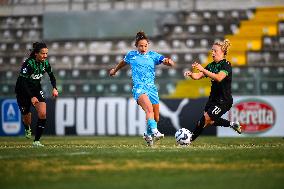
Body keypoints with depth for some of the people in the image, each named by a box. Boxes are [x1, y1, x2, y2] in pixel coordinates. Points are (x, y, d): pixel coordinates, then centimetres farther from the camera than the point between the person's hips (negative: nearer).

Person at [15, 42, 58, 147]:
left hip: (36, 89, 4)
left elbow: (51, 76, 11)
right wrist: (31, 97, -36)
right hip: (23, 91, -4)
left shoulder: (45, 63, -8)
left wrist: (54, 88, -7)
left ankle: (36, 140, -11)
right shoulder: (28, 63, -27)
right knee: (27, 118, 8)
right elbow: (22, 82, -29)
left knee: (43, 113, -17)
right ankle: (27, 129, 48)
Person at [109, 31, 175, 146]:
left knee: (156, 118, 7)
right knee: (149, 109, -31)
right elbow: (124, 62, 32)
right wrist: (115, 70, 47)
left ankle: (148, 135, 34)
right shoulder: (131, 55, 9)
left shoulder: (153, 55, 8)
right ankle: (154, 132, -46)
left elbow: (171, 63, -2)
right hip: (139, 88, -3)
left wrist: (169, 61, -25)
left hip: (152, 88, 3)